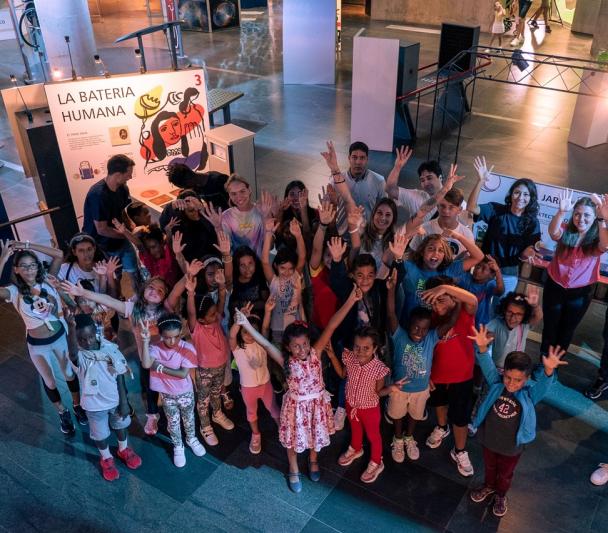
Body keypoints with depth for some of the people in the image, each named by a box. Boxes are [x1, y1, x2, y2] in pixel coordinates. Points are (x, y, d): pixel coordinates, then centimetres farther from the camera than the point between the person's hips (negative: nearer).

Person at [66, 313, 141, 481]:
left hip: (115, 399, 2)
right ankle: (106, 459, 50)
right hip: (95, 404, -2)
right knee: (100, 434, 21)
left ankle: (123, 449, 56)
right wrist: (71, 328, -73)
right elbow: (72, 351, -54)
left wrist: (124, 401, -7)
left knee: (121, 425, 27)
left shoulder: (110, 348, -19)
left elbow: (119, 375, -10)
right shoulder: (78, 356, -27)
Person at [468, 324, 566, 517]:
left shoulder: (530, 393, -25)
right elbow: (488, 366, -33)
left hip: (512, 447, -1)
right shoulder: (496, 383, -20)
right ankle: (488, 486, 59)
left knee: (505, 475, 27)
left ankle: (500, 495, 55)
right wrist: (483, 348, -53)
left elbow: (544, 383, -43)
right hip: (489, 440, 1)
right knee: (489, 467, 30)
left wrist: (548, 370, -65)